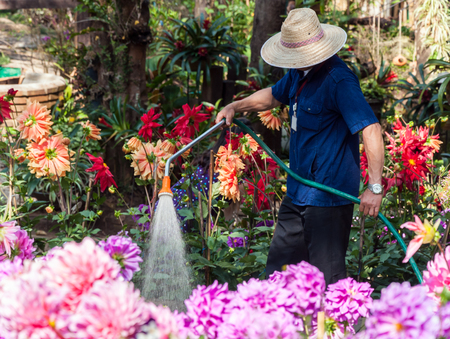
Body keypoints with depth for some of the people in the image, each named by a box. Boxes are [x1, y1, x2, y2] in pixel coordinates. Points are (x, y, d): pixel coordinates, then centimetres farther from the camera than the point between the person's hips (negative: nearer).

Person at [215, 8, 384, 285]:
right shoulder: (301, 72, 10)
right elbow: (274, 96, 31)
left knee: (327, 277, -6)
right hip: (299, 193, 10)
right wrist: (236, 107, 16)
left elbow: (371, 129, -27)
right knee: (278, 266, 16)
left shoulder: (339, 80, -21)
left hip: (329, 196, -10)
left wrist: (375, 187, -32)